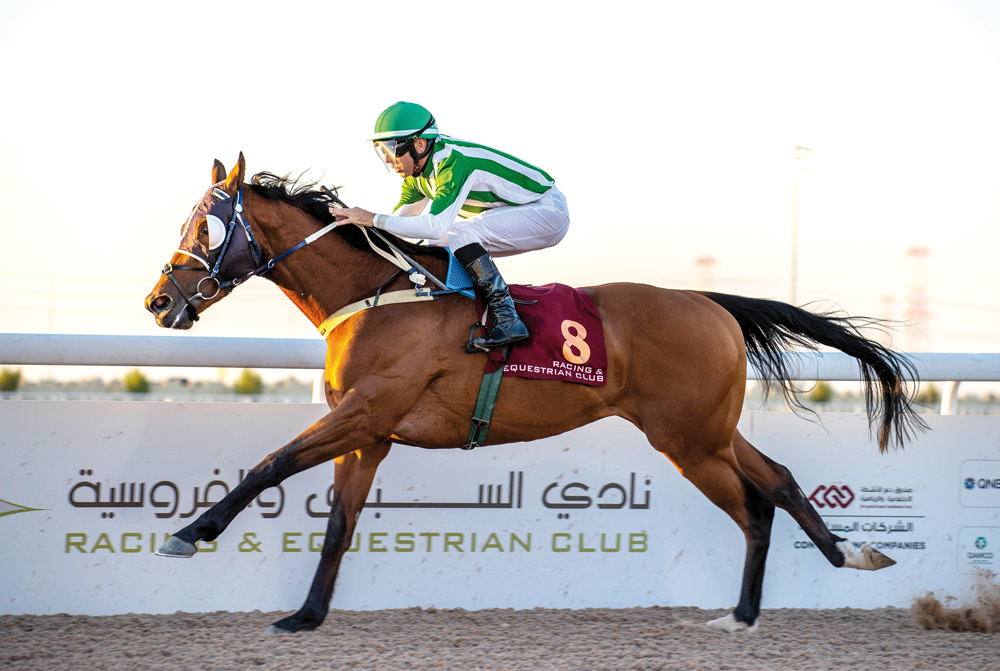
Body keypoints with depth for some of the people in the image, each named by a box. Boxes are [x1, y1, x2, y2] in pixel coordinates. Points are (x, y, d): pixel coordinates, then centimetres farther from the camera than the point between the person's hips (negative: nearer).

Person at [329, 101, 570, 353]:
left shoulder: (454, 162, -29)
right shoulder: (417, 170, 0)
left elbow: (436, 225, -39)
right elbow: (401, 215, 7)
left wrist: (374, 219, -35)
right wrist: (357, 220, -9)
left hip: (548, 211, -9)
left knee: (461, 235, -27)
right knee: (438, 243, 4)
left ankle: (507, 320, -27)